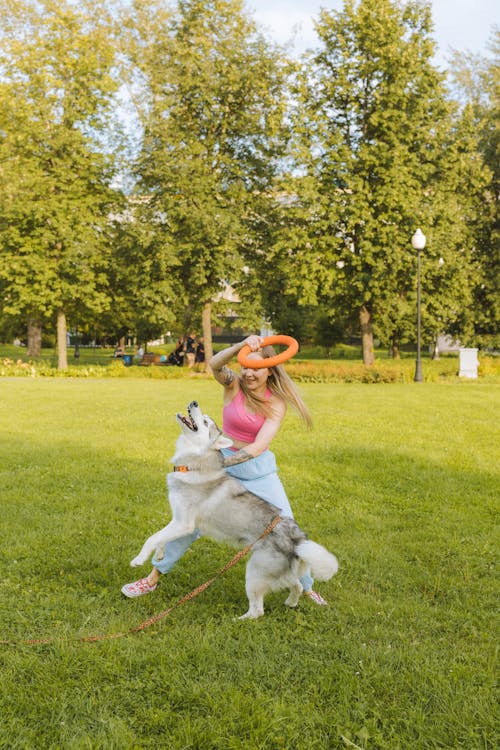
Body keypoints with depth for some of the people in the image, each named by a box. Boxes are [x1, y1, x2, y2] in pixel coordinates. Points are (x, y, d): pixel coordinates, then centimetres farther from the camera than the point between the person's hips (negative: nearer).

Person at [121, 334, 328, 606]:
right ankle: (152, 579, 23)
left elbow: (258, 447, -22)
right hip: (222, 463, 0)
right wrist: (241, 345, -50)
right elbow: (214, 364, -34)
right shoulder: (234, 384, -11)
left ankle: (307, 588, 25)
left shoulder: (277, 404, -12)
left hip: (259, 470, 0)